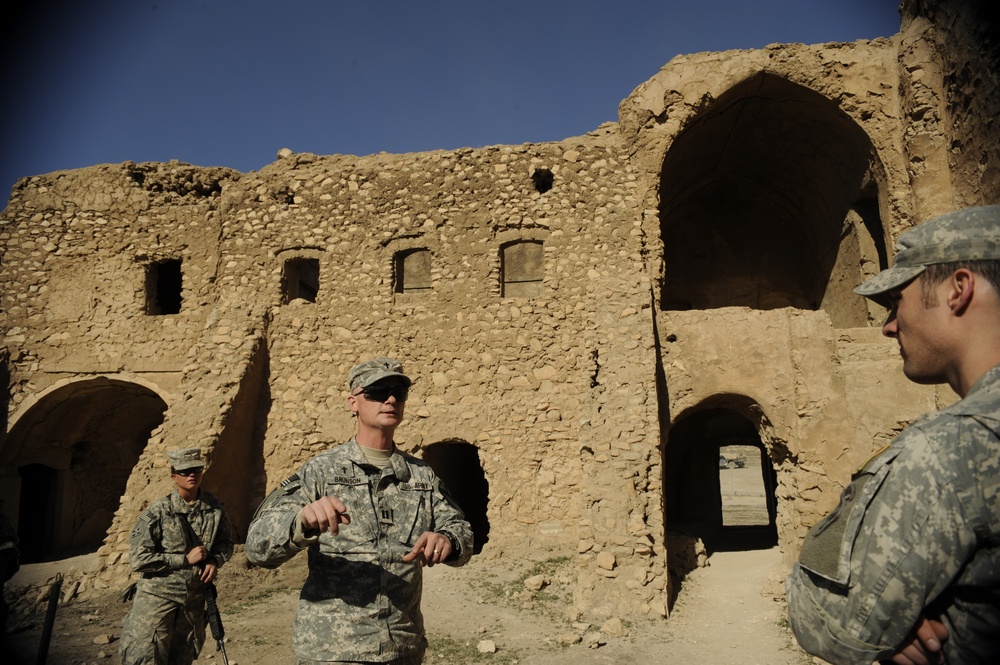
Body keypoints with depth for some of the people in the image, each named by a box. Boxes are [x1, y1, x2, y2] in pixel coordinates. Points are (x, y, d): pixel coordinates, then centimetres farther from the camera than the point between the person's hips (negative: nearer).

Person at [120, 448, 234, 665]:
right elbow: (138, 558, -17)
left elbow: (226, 542, 10)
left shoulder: (214, 508, -3)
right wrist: (185, 559, -19)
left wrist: (215, 560, -11)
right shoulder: (158, 512, -15)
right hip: (157, 598, -4)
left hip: (194, 598, 4)